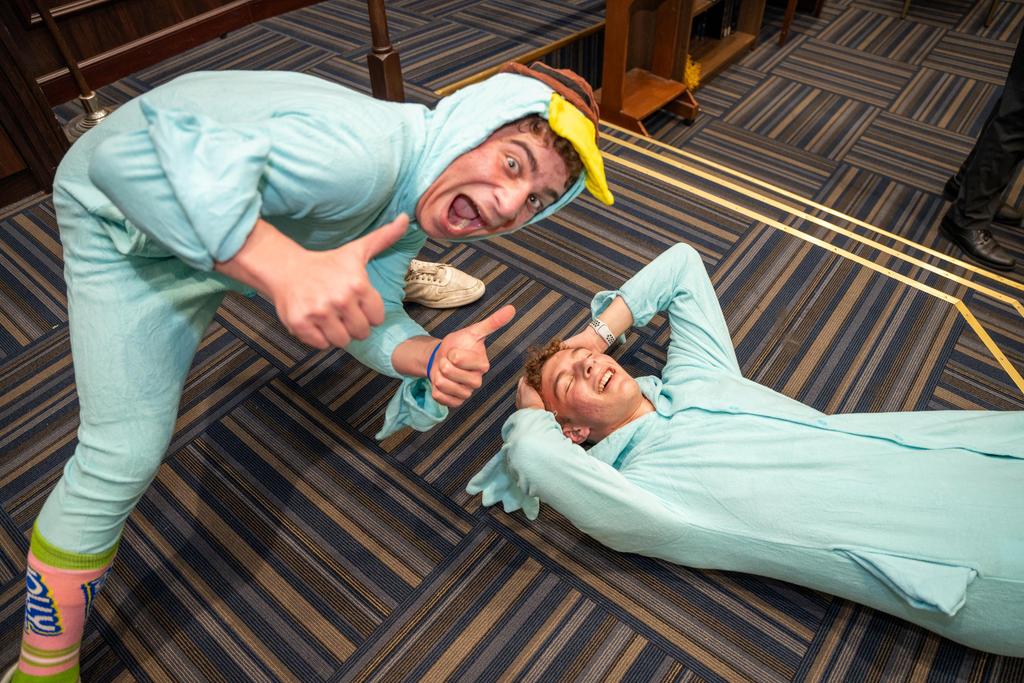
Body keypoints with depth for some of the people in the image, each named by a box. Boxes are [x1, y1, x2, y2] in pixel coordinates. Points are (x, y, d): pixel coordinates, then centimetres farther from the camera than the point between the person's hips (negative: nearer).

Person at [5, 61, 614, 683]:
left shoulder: (420, 193, -12)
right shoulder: (361, 154, -41)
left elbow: (367, 316, -12)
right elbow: (130, 157, -47)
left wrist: (432, 356, -32)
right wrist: (288, 267, -61)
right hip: (129, 216, -7)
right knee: (125, 456, -12)